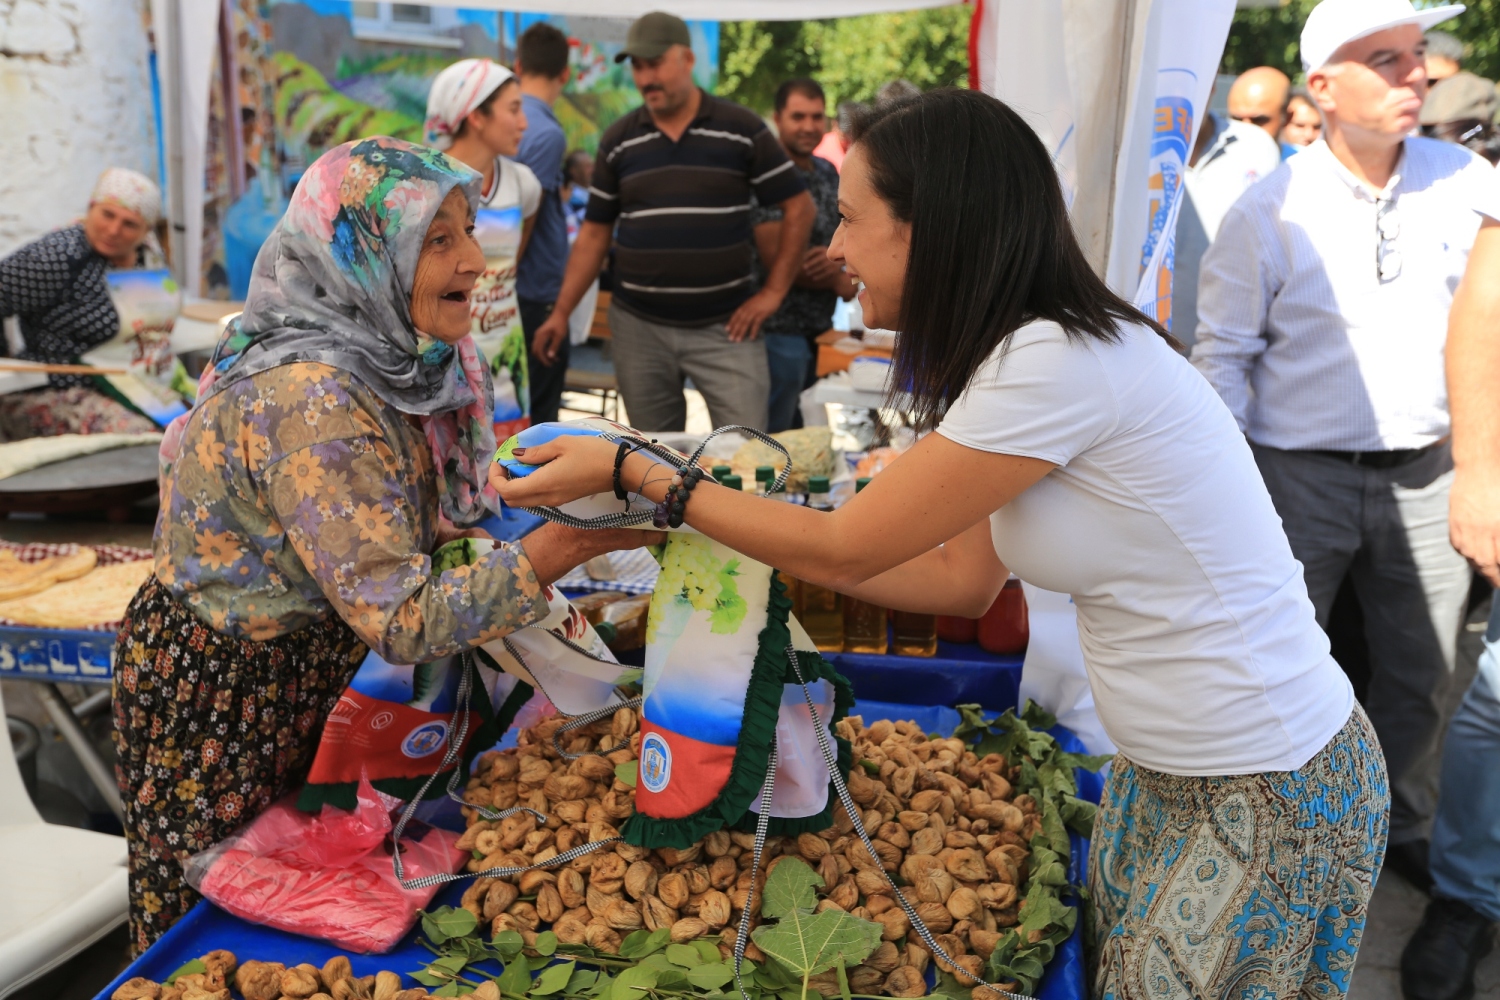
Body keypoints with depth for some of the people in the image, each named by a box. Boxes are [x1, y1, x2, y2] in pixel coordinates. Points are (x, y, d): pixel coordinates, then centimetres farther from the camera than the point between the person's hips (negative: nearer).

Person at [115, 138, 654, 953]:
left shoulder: (386, 362, -5)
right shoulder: (312, 403, -33)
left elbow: (400, 526, 1)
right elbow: (402, 623, -33)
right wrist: (557, 549, -37)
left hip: (306, 669, 8)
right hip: (214, 699, -8)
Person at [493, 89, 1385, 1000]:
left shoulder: (1064, 361, -26)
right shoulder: (1030, 352, 4)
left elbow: (844, 550, -18)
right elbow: (962, 577, 6)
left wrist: (630, 473, -8)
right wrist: (713, 520, 7)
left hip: (1269, 795, -8)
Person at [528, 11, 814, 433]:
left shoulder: (742, 129, -2)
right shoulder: (618, 141, 6)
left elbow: (799, 208, 1)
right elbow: (595, 233, 9)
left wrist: (773, 292, -5)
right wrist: (561, 312, 2)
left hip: (723, 325, -2)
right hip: (639, 327, 3)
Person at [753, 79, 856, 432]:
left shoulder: (827, 173, 11)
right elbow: (776, 257, -20)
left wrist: (834, 259, -12)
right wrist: (840, 282, -8)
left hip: (821, 326, 8)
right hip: (782, 331, -8)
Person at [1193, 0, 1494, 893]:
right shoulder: (1270, 210, -9)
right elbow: (1223, 350, -6)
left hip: (1428, 473, 4)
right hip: (1301, 475, -3)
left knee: (1423, 676, 16)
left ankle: (1402, 825, 38)